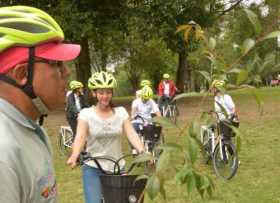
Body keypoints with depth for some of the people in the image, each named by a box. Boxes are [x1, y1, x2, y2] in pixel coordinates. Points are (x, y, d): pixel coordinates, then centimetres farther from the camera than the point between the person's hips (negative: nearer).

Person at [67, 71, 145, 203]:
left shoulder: (121, 112, 1)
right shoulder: (86, 113, -5)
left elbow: (131, 134, -10)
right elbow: (80, 136, -18)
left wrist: (142, 152, -28)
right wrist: (75, 155, -38)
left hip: (117, 168, 3)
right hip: (93, 169, -2)